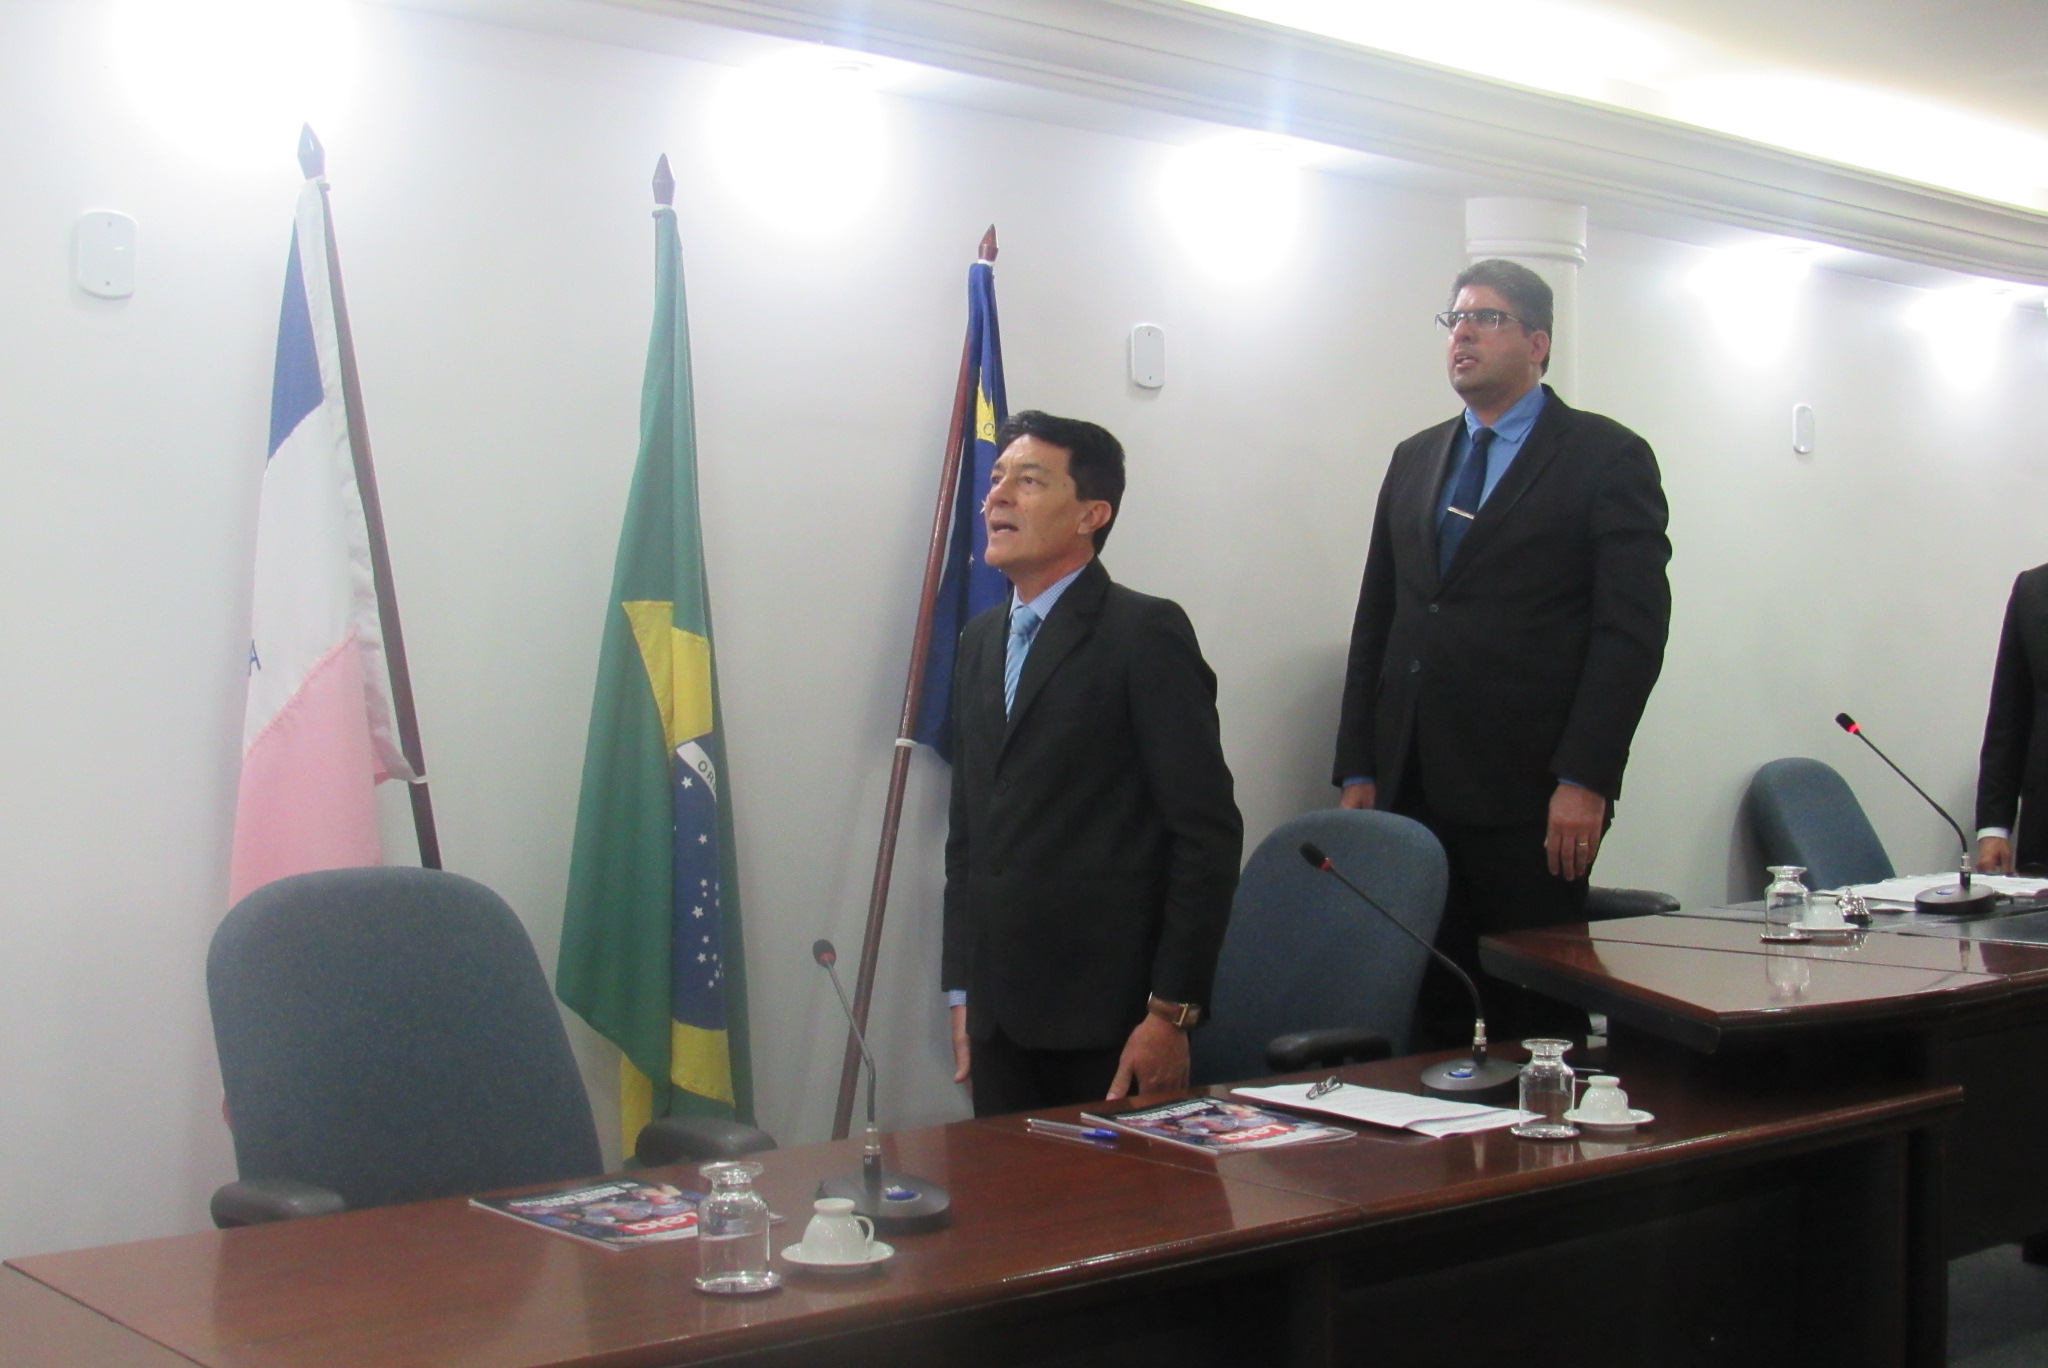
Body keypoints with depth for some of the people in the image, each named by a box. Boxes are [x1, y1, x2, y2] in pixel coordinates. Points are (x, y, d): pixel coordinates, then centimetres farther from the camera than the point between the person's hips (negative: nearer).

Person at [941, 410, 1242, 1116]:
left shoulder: (1147, 632, -8)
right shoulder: (981, 639, 15)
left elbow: (1208, 833, -12)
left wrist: (1171, 1011, -14)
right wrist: (962, 990, 14)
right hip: (999, 1016, 6)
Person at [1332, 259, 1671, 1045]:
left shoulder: (1607, 457, 1)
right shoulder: (1414, 461, 18)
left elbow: (1633, 628, -7)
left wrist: (1584, 780, -15)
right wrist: (1357, 771, 9)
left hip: (1531, 801, -5)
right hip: (1412, 793, 5)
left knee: (1536, 1023, 0)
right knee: (1429, 1016, 4)